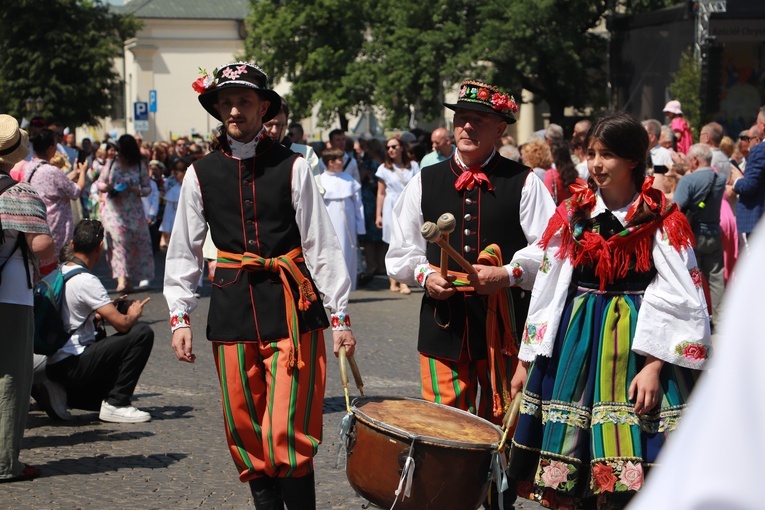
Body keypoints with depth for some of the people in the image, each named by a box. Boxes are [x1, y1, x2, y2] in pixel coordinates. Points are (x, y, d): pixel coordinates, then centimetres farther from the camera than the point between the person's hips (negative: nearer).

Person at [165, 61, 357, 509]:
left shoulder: (293, 168, 1)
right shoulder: (201, 174, 8)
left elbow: (322, 244, 0)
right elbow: (184, 251, 12)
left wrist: (341, 317, -4)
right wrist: (180, 317, 5)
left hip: (292, 308, -3)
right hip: (233, 310, 3)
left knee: (289, 431, -8)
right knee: (245, 430, 6)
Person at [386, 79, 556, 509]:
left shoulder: (524, 183, 3)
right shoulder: (424, 183, 10)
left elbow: (549, 249, -2)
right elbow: (400, 254, 13)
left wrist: (509, 273, -18)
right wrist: (424, 274, -6)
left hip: (505, 326, -1)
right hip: (444, 324, 2)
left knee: (502, 425, 6)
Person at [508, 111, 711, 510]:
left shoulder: (663, 220, -4)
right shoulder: (571, 214, 7)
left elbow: (678, 299, -9)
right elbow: (547, 288, 9)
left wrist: (654, 366, -16)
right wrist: (526, 360, 8)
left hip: (635, 344, -4)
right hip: (575, 342, 4)